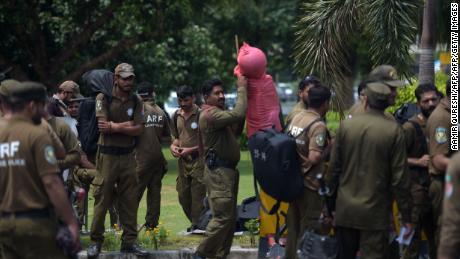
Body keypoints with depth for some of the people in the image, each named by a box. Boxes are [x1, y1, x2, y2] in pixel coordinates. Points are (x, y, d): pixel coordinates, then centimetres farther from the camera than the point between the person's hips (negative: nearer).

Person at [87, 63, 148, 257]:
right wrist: (127, 125, -7)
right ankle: (96, 241, 5)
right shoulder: (104, 98, -2)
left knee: (129, 201, 5)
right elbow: (103, 126, -13)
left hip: (128, 156, 4)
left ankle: (129, 241, 12)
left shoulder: (136, 101, 8)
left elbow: (138, 130, -2)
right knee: (102, 199, -2)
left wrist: (115, 127, -11)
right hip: (107, 155, -4)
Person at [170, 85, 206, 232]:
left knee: (197, 195, -6)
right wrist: (173, 146, 3)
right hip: (183, 161, 7)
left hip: (198, 160, -7)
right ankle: (194, 223, 22)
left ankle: (196, 225, 0)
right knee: (183, 195, 9)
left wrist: (190, 150, -15)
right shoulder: (176, 116, 11)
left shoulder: (200, 115, -10)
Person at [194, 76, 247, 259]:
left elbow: (235, 131, 18)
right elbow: (237, 114, -27)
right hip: (218, 172, -11)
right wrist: (241, 88, -17)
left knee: (230, 218, 10)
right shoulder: (210, 114, -15)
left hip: (228, 170, 11)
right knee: (223, 217, -14)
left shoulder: (219, 113, 20)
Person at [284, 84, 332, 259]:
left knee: (294, 225, 18)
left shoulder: (296, 118, 4)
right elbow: (314, 158, -26)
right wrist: (328, 150, -10)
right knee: (308, 228, 4)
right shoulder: (318, 125, -19)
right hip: (310, 184, -8)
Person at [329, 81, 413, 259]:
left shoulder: (346, 126, -1)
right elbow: (400, 177, -9)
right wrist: (406, 217, -2)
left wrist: (331, 201, 14)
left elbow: (334, 168, 3)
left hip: (345, 209, 3)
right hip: (375, 211, -3)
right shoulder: (394, 131, -9)